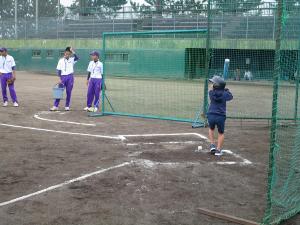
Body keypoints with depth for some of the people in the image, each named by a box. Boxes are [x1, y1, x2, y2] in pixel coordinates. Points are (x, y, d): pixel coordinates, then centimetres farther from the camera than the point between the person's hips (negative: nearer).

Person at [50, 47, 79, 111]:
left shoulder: (72, 60, 4)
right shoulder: (61, 60, 4)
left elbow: (77, 58, -18)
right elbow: (59, 70, 3)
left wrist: (73, 52, -26)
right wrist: (60, 78, -5)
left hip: (70, 77, 0)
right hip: (63, 77, 0)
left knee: (69, 92, 3)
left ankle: (67, 106, 13)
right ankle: (55, 106, 1)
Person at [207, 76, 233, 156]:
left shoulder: (211, 93, -1)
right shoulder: (224, 94, -3)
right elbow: (231, 97, 19)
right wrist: (226, 90, 31)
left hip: (211, 115, 1)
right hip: (221, 116, -1)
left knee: (211, 129, 29)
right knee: (221, 133, 17)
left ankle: (212, 145, 17)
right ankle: (218, 150, 11)